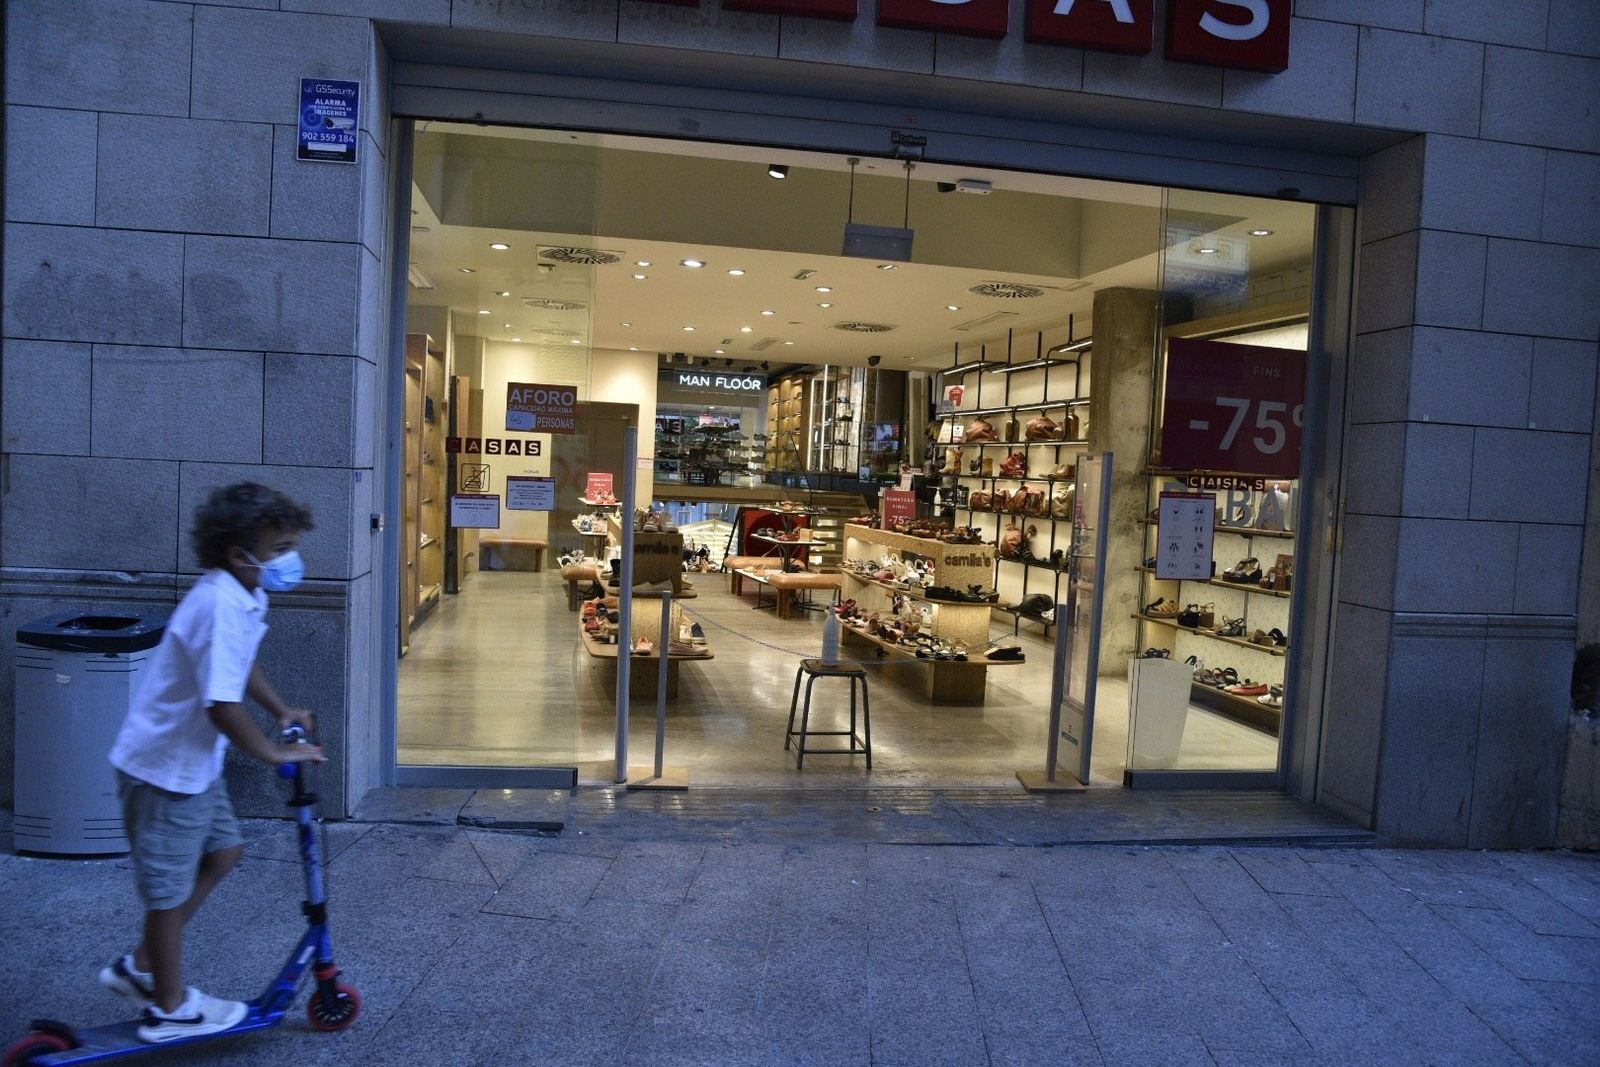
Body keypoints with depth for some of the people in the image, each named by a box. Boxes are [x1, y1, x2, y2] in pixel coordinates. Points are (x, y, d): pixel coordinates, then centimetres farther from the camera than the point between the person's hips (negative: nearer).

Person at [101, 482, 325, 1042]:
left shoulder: (245, 595, 2)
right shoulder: (221, 606, -30)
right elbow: (222, 706, -32)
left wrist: (282, 710, 15)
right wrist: (274, 751, -20)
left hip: (194, 761, 10)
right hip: (165, 768, -10)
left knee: (223, 851, 22)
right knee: (170, 887, 7)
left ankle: (140, 966, 35)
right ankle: (170, 1007, 27)